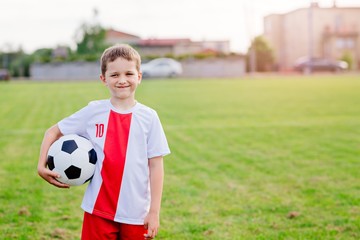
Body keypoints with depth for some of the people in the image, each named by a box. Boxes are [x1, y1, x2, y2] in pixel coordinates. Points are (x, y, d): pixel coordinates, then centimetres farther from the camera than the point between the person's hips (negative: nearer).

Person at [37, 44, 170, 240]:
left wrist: (154, 211, -4)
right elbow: (53, 132, 10)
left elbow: (155, 166, -2)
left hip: (136, 213, 0)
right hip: (98, 210, 1)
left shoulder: (148, 117, -3)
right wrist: (41, 166, -3)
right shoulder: (93, 112, 0)